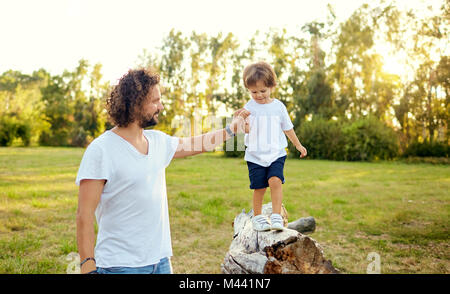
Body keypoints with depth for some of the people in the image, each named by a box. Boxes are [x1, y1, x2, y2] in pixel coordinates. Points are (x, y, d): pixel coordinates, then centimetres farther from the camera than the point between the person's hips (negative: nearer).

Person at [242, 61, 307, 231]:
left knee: (275, 180, -19)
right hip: (255, 155, 0)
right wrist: (243, 126, -33)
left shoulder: (278, 106, 3)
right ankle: (257, 217, 21)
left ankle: (276, 216, -9)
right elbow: (247, 129, -9)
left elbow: (288, 128, 15)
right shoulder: (249, 107, 0)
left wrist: (298, 145, 23)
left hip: (276, 153, 0)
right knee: (259, 187, 1)